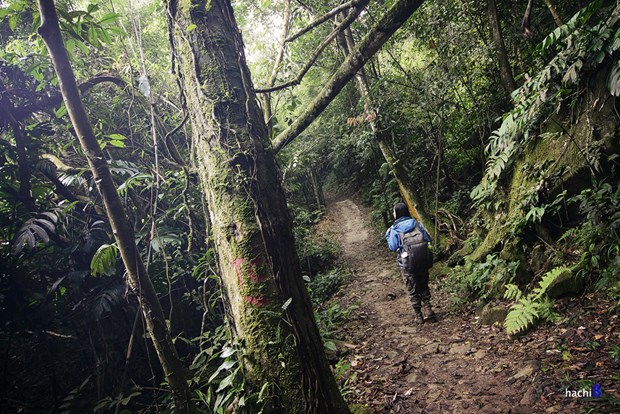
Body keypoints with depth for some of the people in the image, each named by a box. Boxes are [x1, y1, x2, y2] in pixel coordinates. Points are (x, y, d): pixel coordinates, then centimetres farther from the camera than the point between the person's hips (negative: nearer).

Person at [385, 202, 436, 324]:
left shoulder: (394, 229, -8)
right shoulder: (417, 224, 1)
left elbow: (393, 247, -6)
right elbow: (428, 239, 2)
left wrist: (387, 235, 7)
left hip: (408, 264, -3)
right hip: (423, 262, 3)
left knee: (412, 290, 11)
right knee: (424, 287, 19)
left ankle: (418, 315, 15)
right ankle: (428, 311, 13)